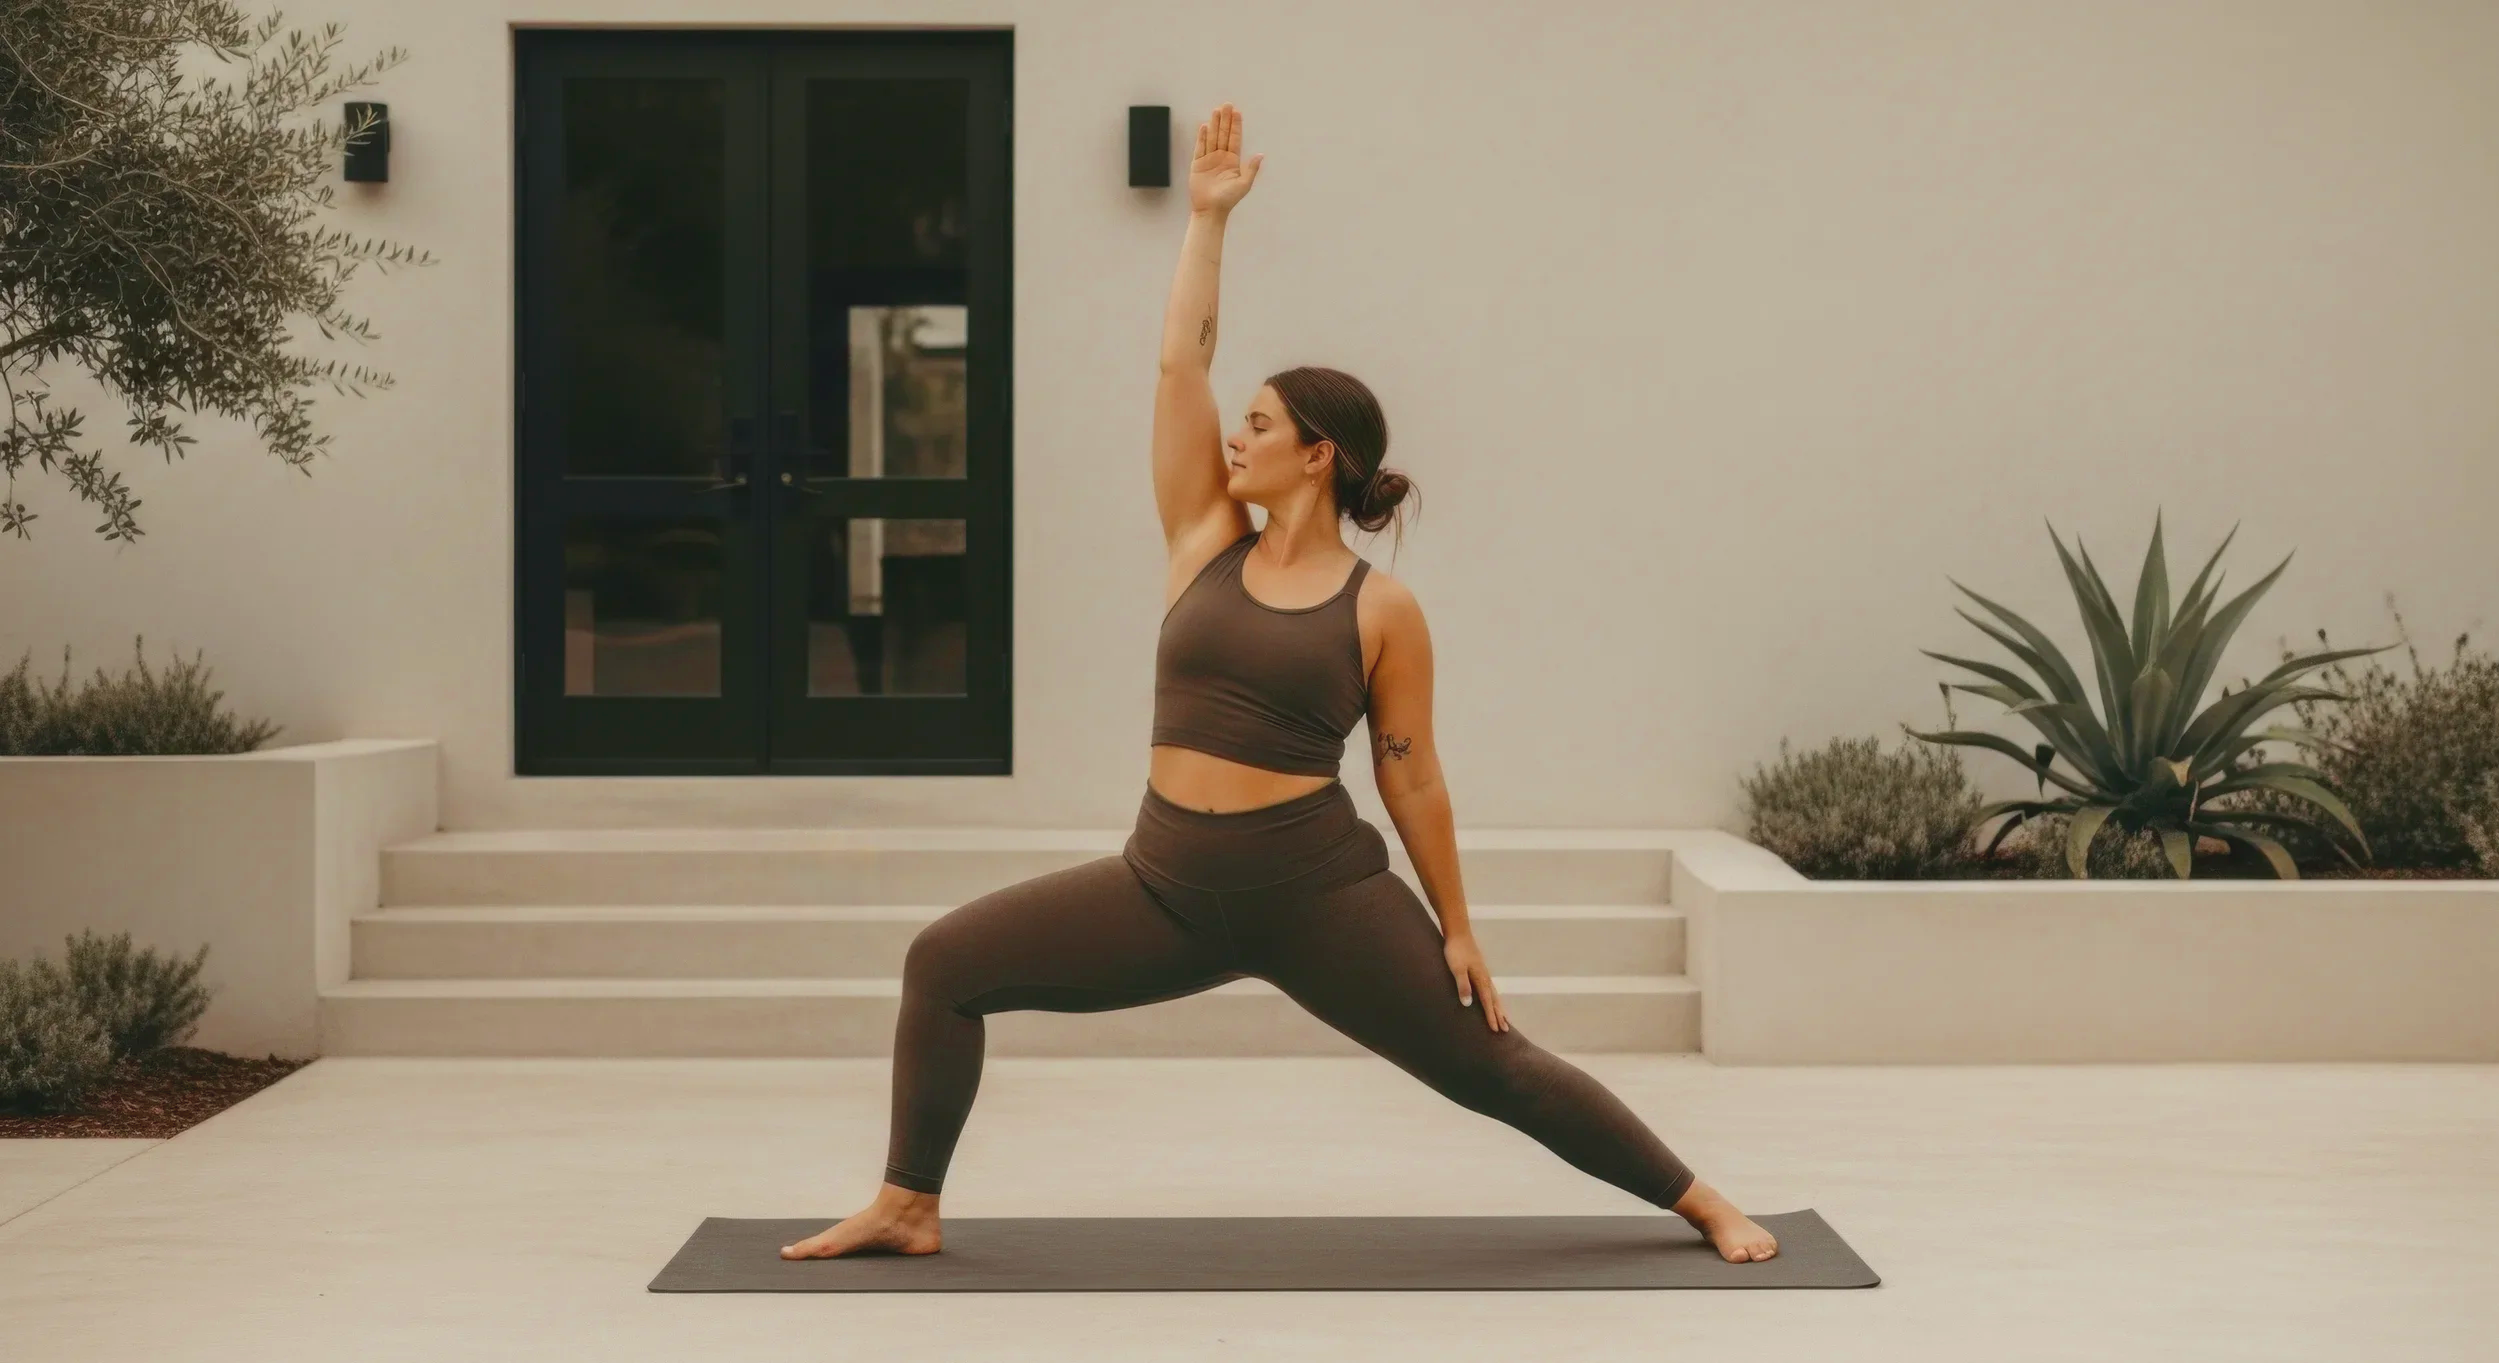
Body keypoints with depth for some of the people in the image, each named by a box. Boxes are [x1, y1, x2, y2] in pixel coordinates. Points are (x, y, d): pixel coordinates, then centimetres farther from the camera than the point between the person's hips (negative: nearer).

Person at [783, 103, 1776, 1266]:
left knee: (1493, 1070, 1)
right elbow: (1179, 362, 3)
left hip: (1320, 891, -4)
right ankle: (909, 1206, 8)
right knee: (945, 962, -2)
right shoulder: (1205, 542, 6)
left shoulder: (1383, 609, -4)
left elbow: (1410, 776, 0)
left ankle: (1704, 1204, 17)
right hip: (1168, 887, 5)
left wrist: (1456, 929, 2)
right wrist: (1208, 216, 6)